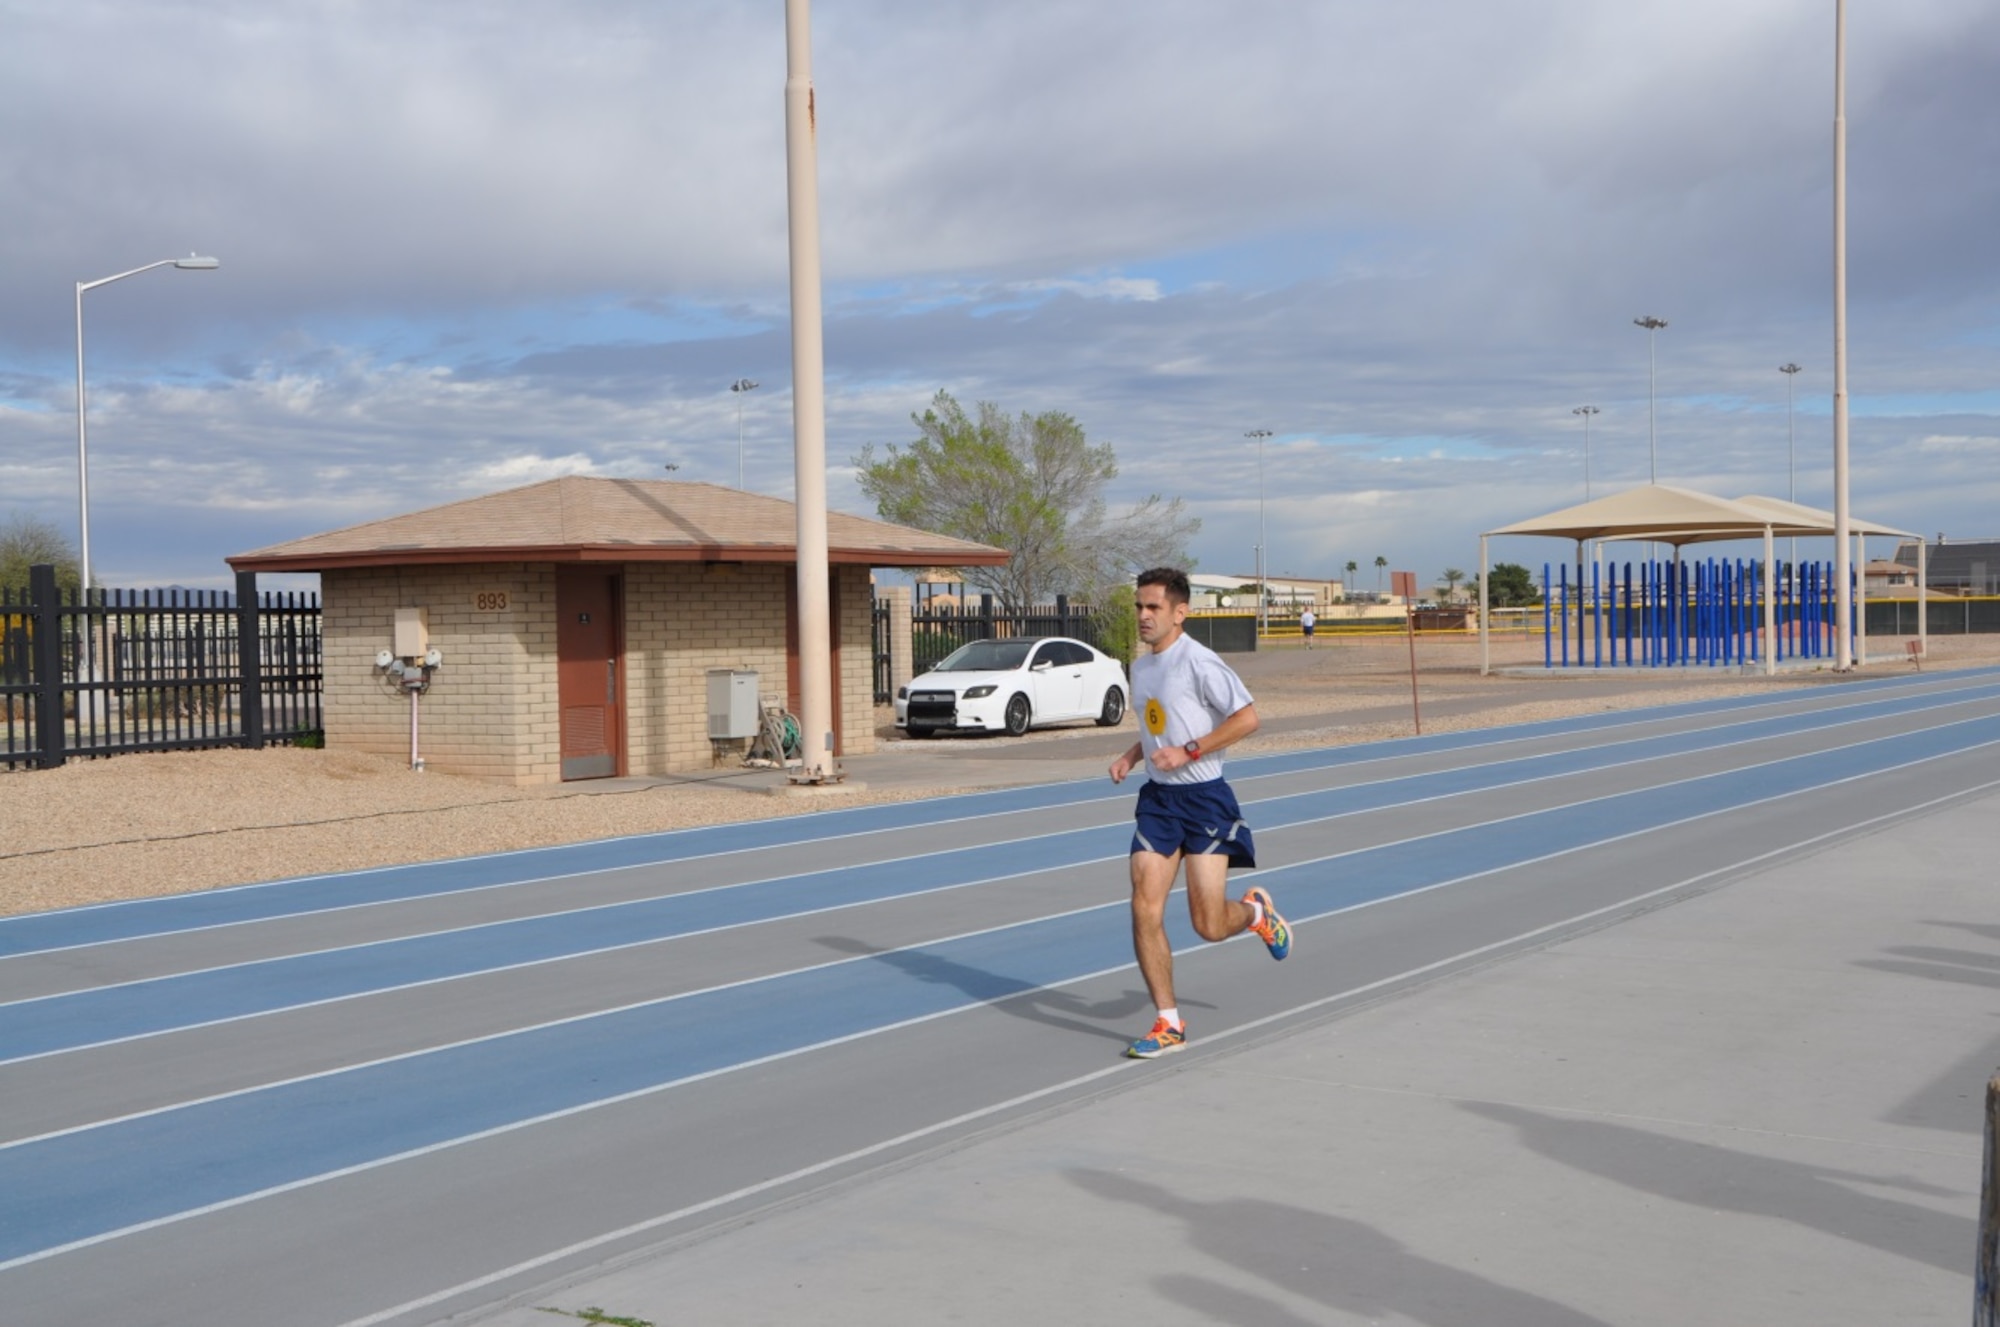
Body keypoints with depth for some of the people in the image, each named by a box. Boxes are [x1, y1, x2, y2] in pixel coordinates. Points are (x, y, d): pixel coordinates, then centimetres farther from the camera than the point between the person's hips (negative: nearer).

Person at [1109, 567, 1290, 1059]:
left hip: (1203, 799, -7)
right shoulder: (1140, 667, 12)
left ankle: (1255, 911, 31)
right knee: (1145, 910, -6)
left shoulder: (1199, 662, -13)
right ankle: (1168, 1023, 4)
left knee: (1209, 925, -6)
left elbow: (1247, 718, -16)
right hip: (1157, 798, 7)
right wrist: (1130, 756, 8)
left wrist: (1188, 751, -20)